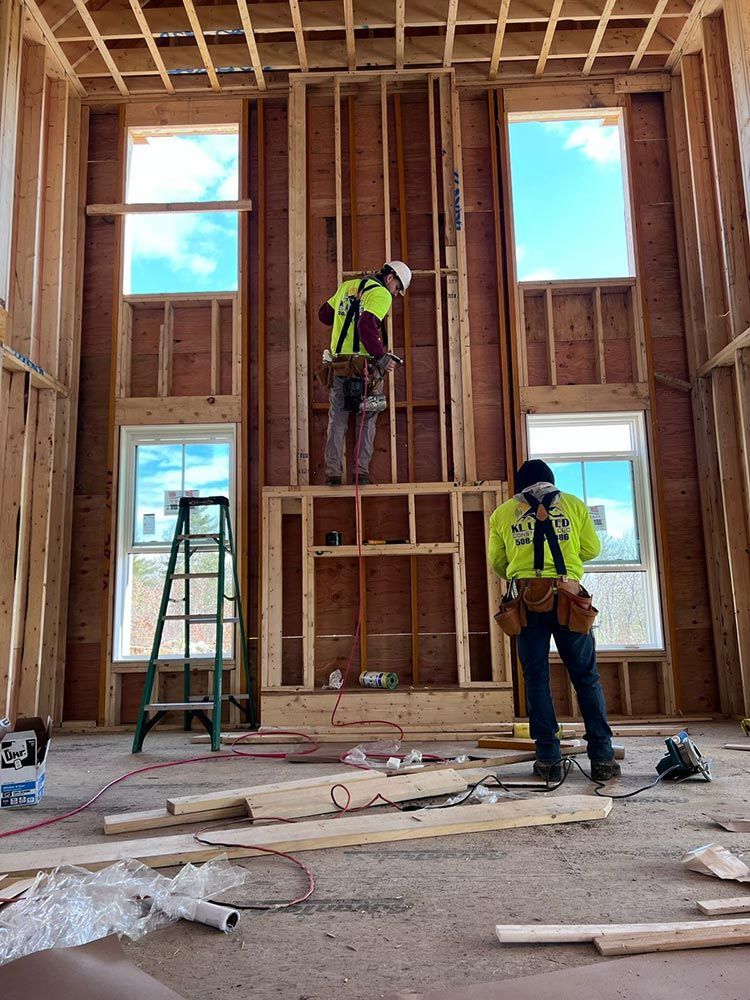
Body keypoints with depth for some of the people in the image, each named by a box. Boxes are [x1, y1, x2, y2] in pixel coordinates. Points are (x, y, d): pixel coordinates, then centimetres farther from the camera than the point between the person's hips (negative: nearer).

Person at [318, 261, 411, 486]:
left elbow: (324, 314, 25)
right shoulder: (381, 294, -5)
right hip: (364, 366, -5)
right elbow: (367, 326, -21)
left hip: (338, 364, 5)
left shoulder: (346, 286, 17)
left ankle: (333, 473, 7)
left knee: (337, 420, 10)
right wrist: (381, 357, -15)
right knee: (367, 419, 9)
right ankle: (362, 472, 5)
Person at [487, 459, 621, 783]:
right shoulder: (573, 504, 13)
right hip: (568, 596, 0)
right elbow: (592, 549, 16)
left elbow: (496, 562, 16)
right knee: (587, 678, 8)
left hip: (526, 600, 0)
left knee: (536, 679, 6)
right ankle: (602, 757, 8)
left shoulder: (502, 513, 13)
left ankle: (548, 760, 6)